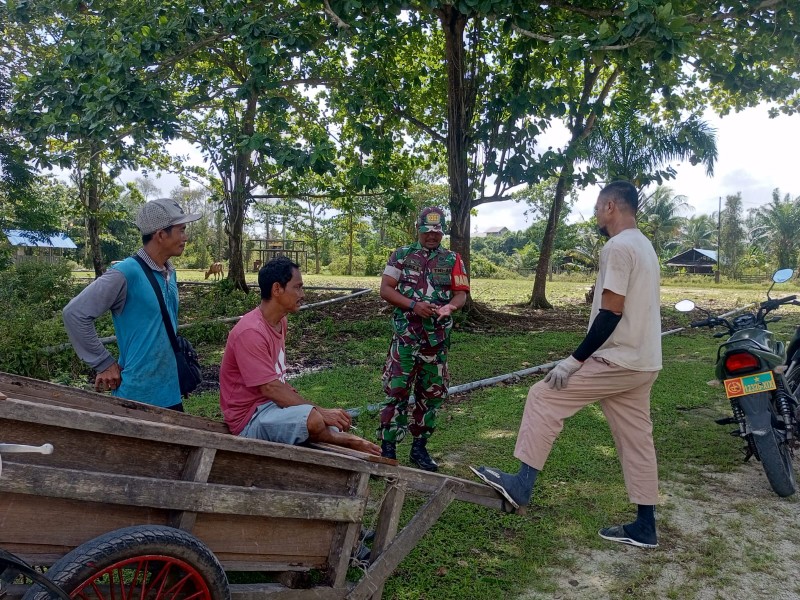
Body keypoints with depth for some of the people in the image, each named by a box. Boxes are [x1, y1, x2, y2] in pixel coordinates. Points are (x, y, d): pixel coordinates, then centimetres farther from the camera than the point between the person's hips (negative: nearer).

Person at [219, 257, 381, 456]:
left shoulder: (280, 323, 7)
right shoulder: (251, 332, -21)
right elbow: (270, 388, -24)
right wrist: (321, 411, -22)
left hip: (274, 404, 9)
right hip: (249, 418, -8)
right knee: (315, 420, -28)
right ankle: (342, 441, 0)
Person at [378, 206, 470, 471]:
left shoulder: (453, 260, 7)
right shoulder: (401, 255, 3)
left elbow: (461, 293, 4)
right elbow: (385, 290, -3)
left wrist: (451, 306, -20)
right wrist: (414, 305, -17)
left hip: (437, 338, 3)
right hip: (405, 335, -2)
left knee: (431, 394, 9)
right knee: (396, 390, -5)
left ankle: (419, 447, 23)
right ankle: (388, 448, 4)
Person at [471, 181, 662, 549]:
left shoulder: (618, 247, -16)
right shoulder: (643, 246, 16)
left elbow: (610, 314, -22)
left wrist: (574, 361, -18)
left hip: (618, 361, -10)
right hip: (643, 362, 10)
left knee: (544, 398, -4)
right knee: (636, 439, 14)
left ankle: (521, 485, 1)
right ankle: (644, 527, 23)